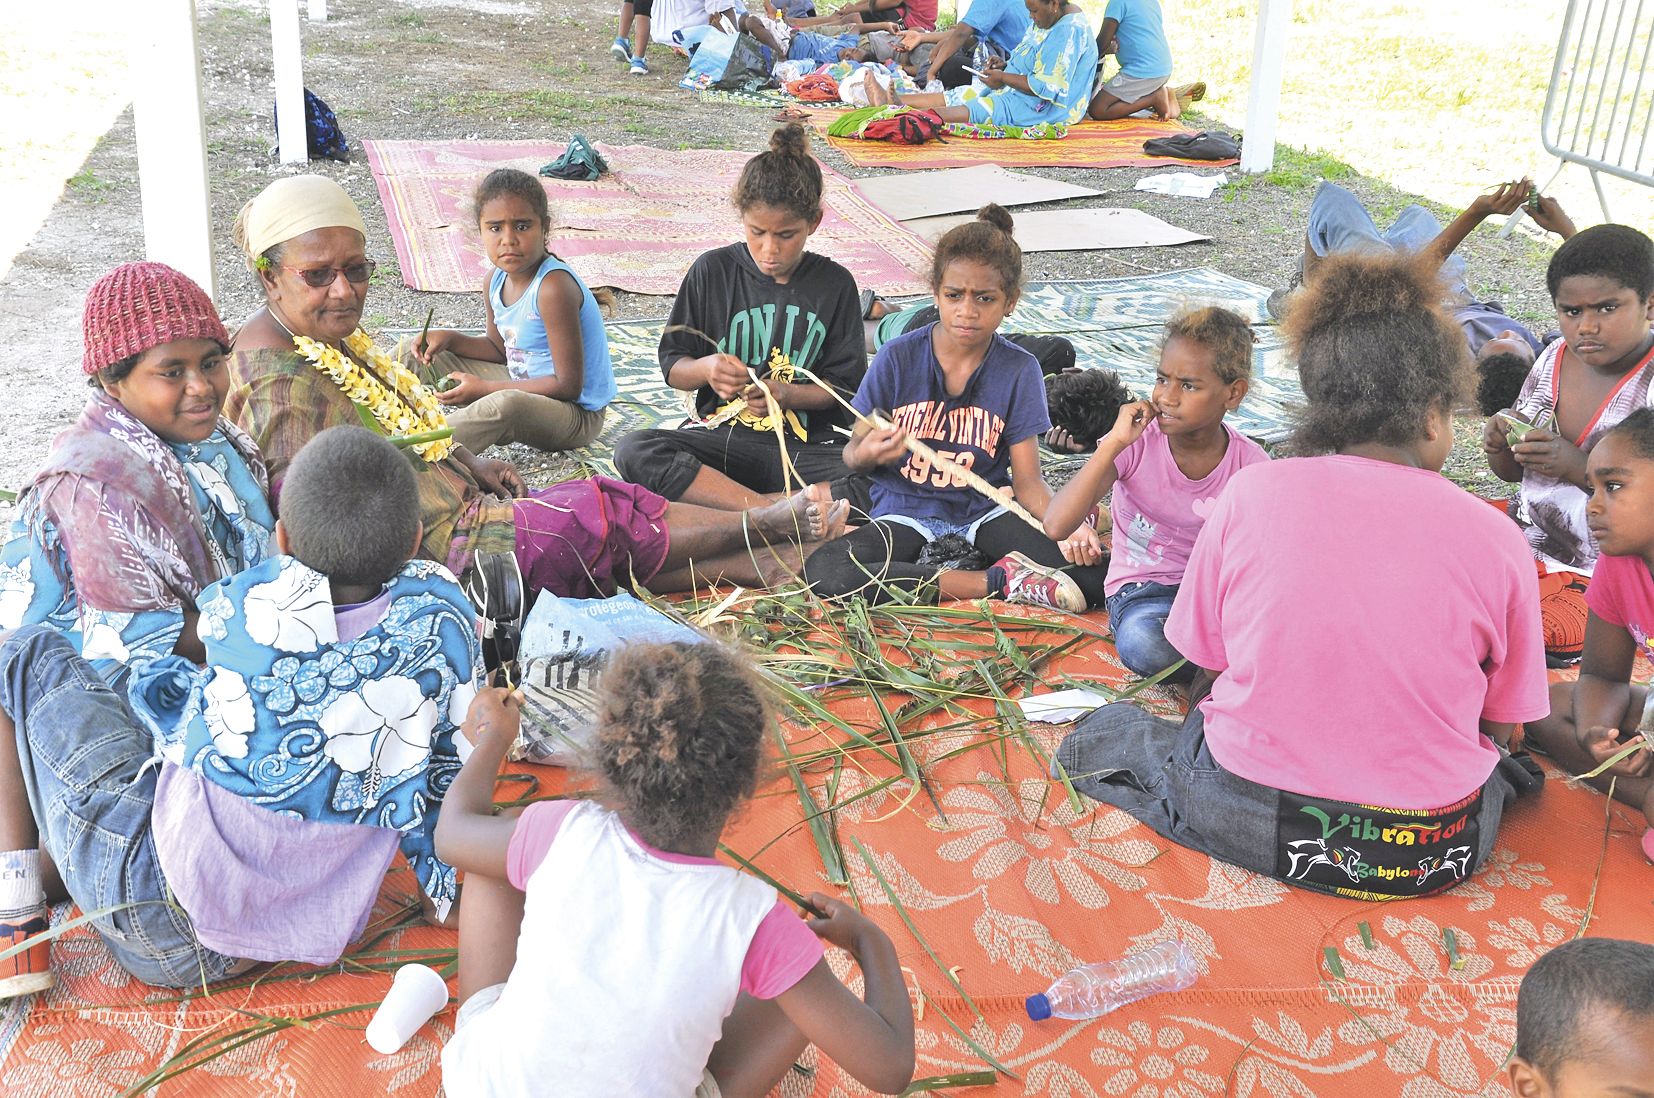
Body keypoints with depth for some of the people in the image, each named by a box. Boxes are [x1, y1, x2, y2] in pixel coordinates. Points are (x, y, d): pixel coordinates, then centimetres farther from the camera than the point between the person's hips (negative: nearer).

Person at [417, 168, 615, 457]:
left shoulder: (553, 287, -26)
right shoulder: (496, 281, -1)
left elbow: (568, 386, -25)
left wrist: (485, 389, -22)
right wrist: (450, 339, -1)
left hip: (577, 413, -9)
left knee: (508, 405, -42)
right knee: (419, 354, 12)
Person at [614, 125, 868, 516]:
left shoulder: (834, 284, 4)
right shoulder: (712, 272, 5)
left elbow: (844, 386, 4)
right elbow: (672, 366, 8)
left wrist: (786, 394, -15)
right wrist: (705, 368, -15)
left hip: (807, 446, 0)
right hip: (724, 436, 1)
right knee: (634, 451, -30)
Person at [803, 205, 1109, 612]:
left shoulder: (1019, 370, -3)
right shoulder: (898, 357, -5)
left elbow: (1027, 480, -4)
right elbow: (853, 453, 2)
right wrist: (868, 453, -24)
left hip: (985, 510, 0)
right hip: (907, 512, 1)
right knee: (821, 571, -32)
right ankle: (1000, 582, -22)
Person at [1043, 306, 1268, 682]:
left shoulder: (1251, 464, -8)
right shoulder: (1136, 444, -13)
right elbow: (1056, 526, -25)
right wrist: (1114, 443, -29)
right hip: (1141, 590, -1)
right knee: (1144, 645, -37)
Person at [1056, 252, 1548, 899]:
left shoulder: (1250, 493, -10)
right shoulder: (1496, 538, -9)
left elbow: (1205, 678, -2)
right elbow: (1499, 727, -1)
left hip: (1246, 822, -2)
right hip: (1433, 855, 2)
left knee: (1102, 731, 26)